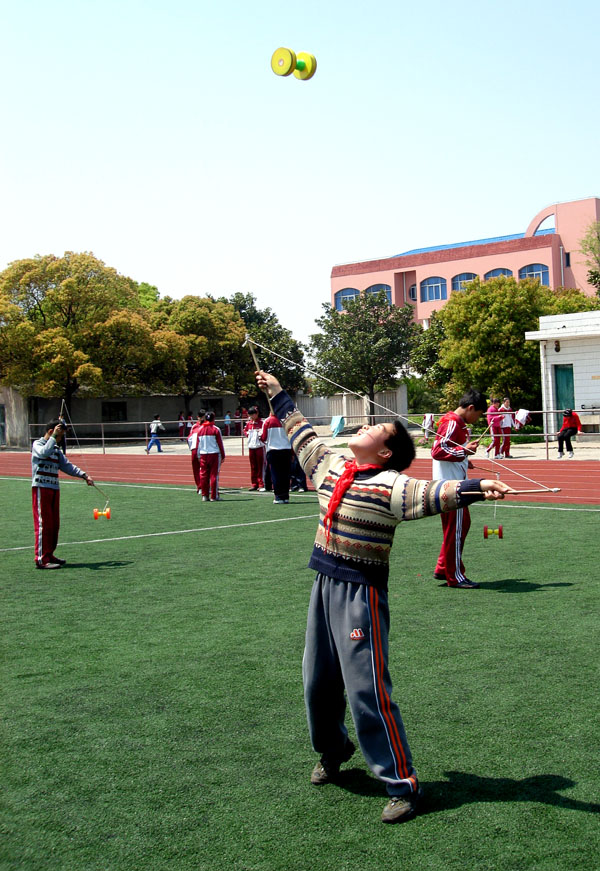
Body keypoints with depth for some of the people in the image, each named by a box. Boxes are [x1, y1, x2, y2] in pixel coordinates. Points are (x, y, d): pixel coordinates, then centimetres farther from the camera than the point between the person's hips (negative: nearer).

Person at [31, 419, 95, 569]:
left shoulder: (56, 449, 17)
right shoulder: (37, 444, -5)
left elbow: (66, 466, 14)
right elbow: (45, 453, -28)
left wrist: (83, 475, 4)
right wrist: (54, 437, -23)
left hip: (54, 489, 8)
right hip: (41, 488, -8)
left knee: (54, 524, 10)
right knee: (43, 523, -8)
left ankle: (49, 554, 19)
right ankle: (41, 559, -7)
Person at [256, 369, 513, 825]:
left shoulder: (389, 485, -12)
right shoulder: (331, 464, 10)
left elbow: (433, 493, -27)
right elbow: (301, 431, 24)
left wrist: (476, 487, -44)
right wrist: (278, 393, 35)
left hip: (361, 593, -7)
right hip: (325, 585, 8)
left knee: (367, 689, -8)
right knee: (318, 681, 18)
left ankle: (402, 783, 6)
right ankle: (332, 752, 43)